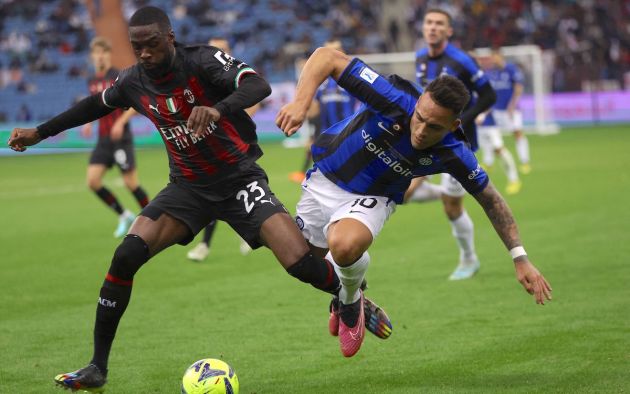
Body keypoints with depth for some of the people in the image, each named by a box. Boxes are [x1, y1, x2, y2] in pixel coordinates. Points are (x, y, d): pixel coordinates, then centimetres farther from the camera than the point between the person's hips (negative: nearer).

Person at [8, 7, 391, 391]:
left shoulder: (202, 61, -19)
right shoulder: (134, 82, -2)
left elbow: (259, 86, -36)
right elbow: (97, 104, 20)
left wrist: (217, 109, -55)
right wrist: (39, 132, 23)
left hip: (240, 179, -4)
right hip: (189, 187, 4)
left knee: (301, 263, -19)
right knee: (126, 256, -17)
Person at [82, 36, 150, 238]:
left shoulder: (119, 77, -9)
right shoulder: (92, 82, 11)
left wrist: (121, 122, -21)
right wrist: (89, 122, 8)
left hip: (121, 138, -6)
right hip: (103, 139, 6)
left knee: (130, 182, -5)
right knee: (92, 180, -5)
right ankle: (124, 216, 11)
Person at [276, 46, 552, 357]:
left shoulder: (453, 154, -26)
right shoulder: (393, 98, -33)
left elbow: (490, 200, -8)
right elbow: (326, 57, -30)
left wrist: (520, 258, -10)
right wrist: (301, 102, -46)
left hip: (371, 198, -1)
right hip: (323, 180, 1)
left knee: (344, 246, -34)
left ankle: (350, 301, 0)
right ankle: (346, 294, 51)